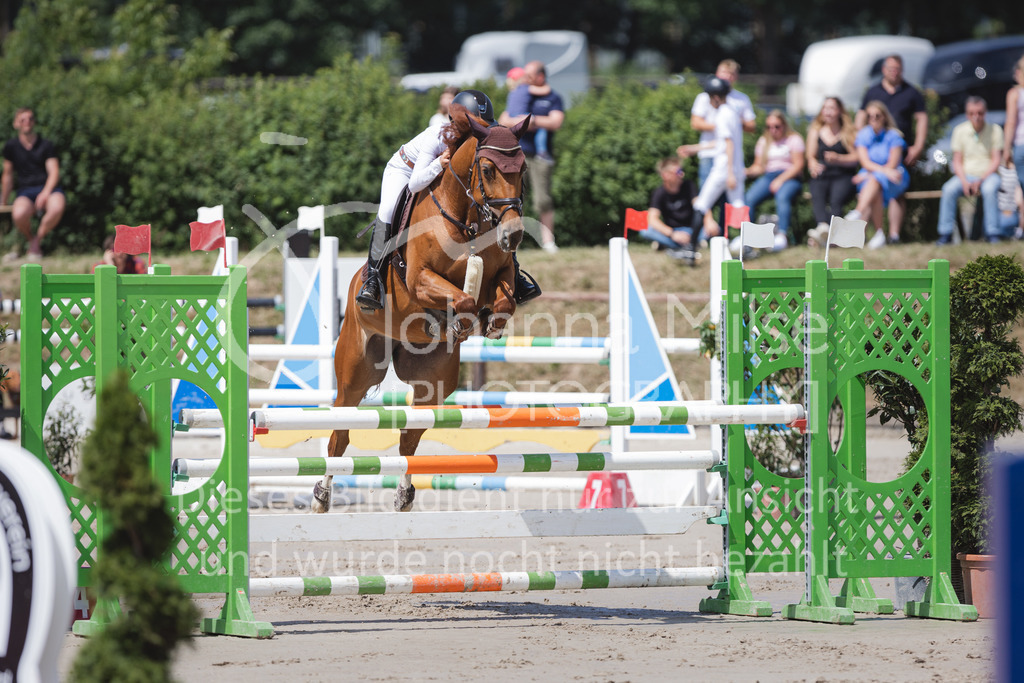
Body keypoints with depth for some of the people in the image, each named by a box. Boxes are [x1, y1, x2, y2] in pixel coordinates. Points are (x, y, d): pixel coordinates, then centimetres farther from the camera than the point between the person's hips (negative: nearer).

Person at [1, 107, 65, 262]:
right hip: (25, 191, 1)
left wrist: (45, 193, -23)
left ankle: (37, 241, -11)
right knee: (19, 214, -37)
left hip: (48, 188, -1)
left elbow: (54, 172, -4)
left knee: (57, 208, -39)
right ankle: (29, 239, 0)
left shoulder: (46, 145, 4)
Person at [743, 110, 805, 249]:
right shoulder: (763, 141, 21)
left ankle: (782, 235, -44)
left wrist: (780, 180, -14)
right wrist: (747, 171, -5)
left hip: (790, 177, -4)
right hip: (768, 177, 4)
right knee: (749, 198, -26)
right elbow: (759, 166, 18)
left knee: (782, 196, -39)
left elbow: (798, 165, -3)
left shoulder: (794, 139, 7)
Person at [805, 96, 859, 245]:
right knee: (817, 197, -33)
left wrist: (838, 159, -16)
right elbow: (811, 156, 17)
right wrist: (814, 165, -7)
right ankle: (823, 226, -61)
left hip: (843, 176, -2)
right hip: (821, 176, 2)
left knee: (836, 199, -34)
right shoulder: (815, 131, 20)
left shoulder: (848, 132, 11)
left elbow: (855, 158, 3)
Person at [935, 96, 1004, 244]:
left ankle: (993, 234, -33)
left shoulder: (995, 130, 0)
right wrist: (964, 181, -14)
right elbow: (957, 162, 5)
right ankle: (945, 234, -27)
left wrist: (981, 180, -18)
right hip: (966, 175, 2)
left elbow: (996, 161, -4)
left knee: (989, 189, -37)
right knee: (949, 189, -29)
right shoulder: (960, 131, 5)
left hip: (988, 175, -2)